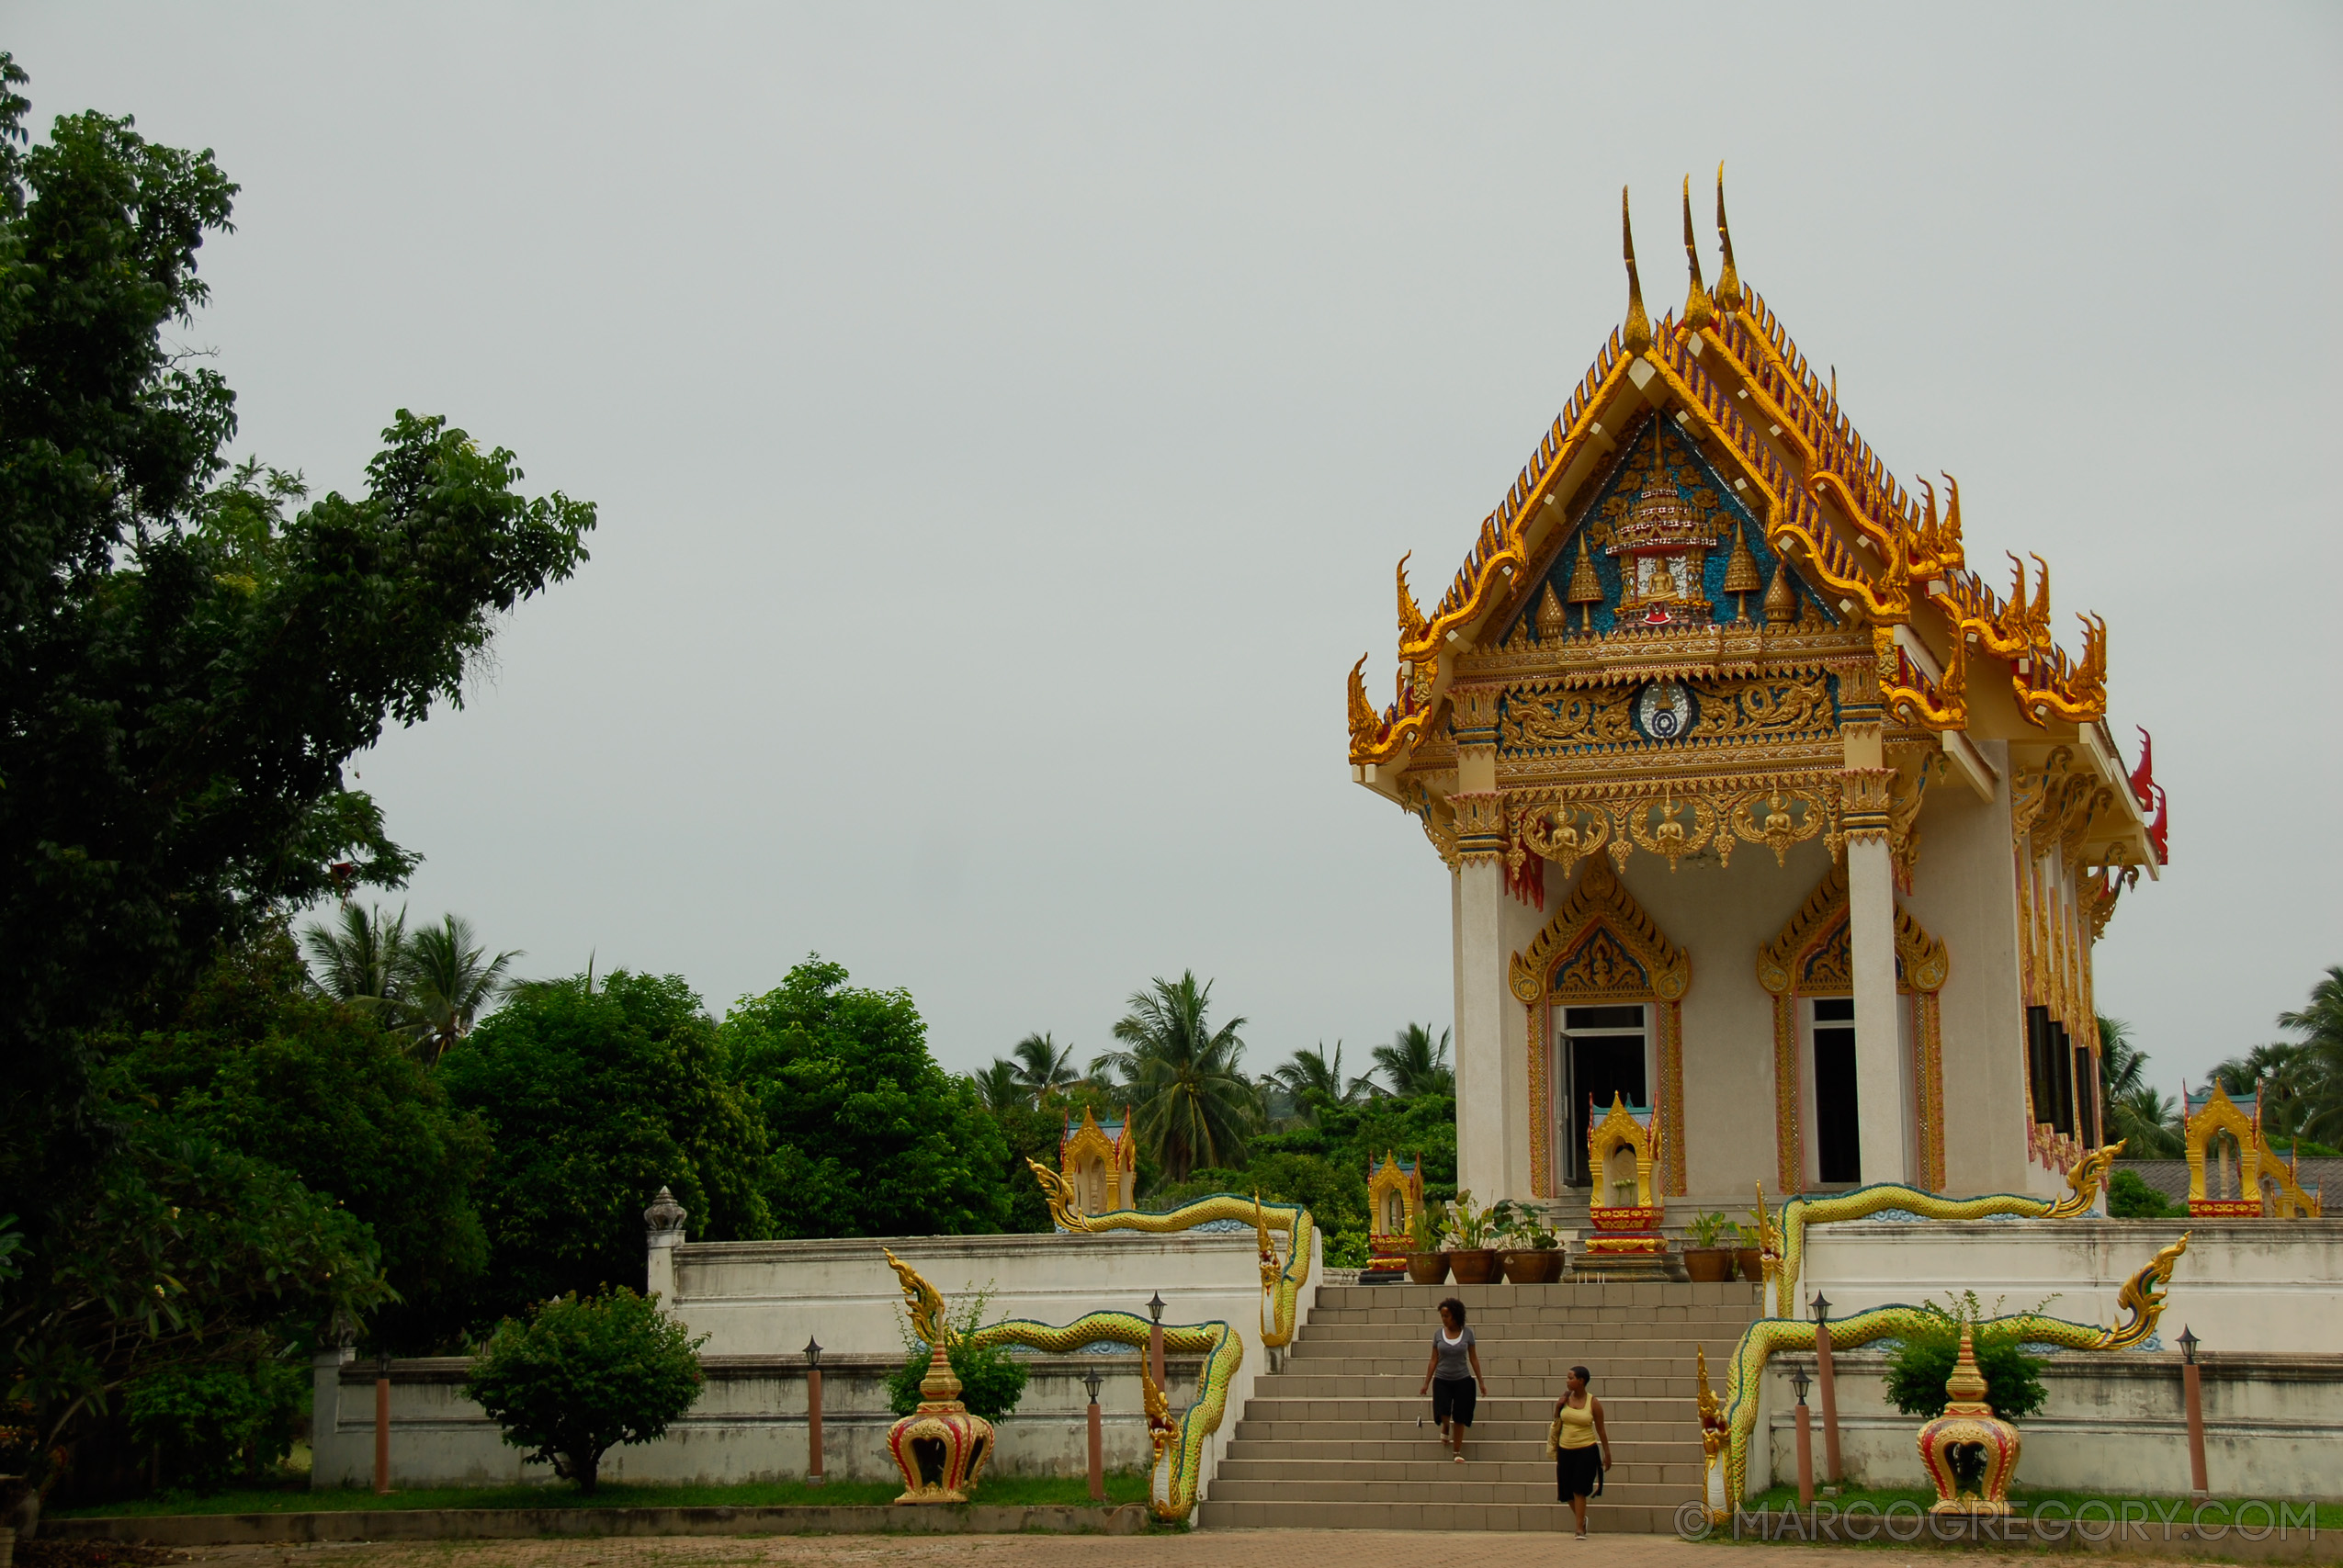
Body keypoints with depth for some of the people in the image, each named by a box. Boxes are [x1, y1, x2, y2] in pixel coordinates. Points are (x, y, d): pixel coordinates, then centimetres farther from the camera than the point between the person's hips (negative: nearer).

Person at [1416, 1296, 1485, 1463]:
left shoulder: (1467, 1333, -4)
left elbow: (1473, 1358, 3)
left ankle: (1458, 1452, 14)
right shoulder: (1438, 1333, -2)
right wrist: (1426, 1384, 2)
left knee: (1459, 1418, 1)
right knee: (1443, 1413, -15)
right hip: (1442, 1380, 0)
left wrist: (1480, 1381, 1)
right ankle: (1445, 1428, 21)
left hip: (1463, 1380, 0)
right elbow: (1434, 1360, 3)